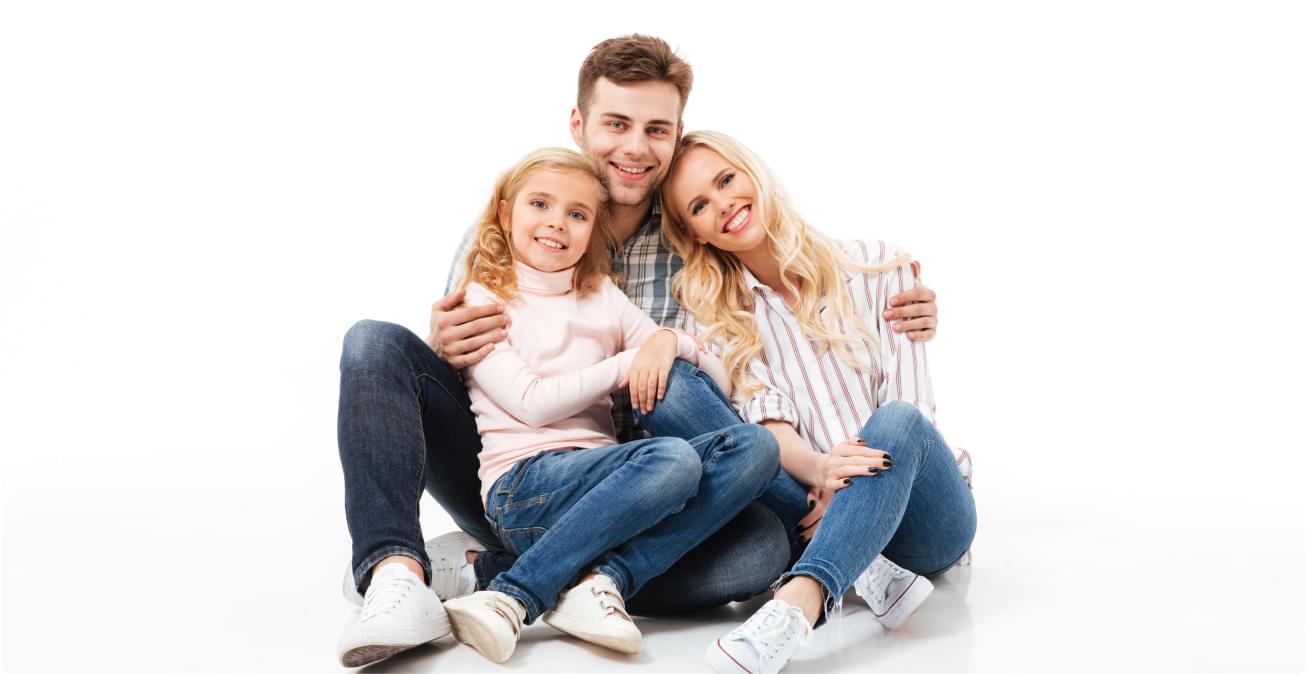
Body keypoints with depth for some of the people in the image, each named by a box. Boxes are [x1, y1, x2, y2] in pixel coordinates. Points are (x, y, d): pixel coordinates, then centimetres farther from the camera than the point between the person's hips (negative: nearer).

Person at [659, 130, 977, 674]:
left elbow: (908, 402, -5)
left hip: (921, 521, 0)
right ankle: (870, 573, -33)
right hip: (816, 509, 1)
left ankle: (799, 602, -52)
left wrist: (851, 483, -22)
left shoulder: (877, 266, 2)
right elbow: (765, 419, -7)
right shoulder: (717, 314, 6)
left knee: (894, 421, -33)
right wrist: (816, 470, -29)